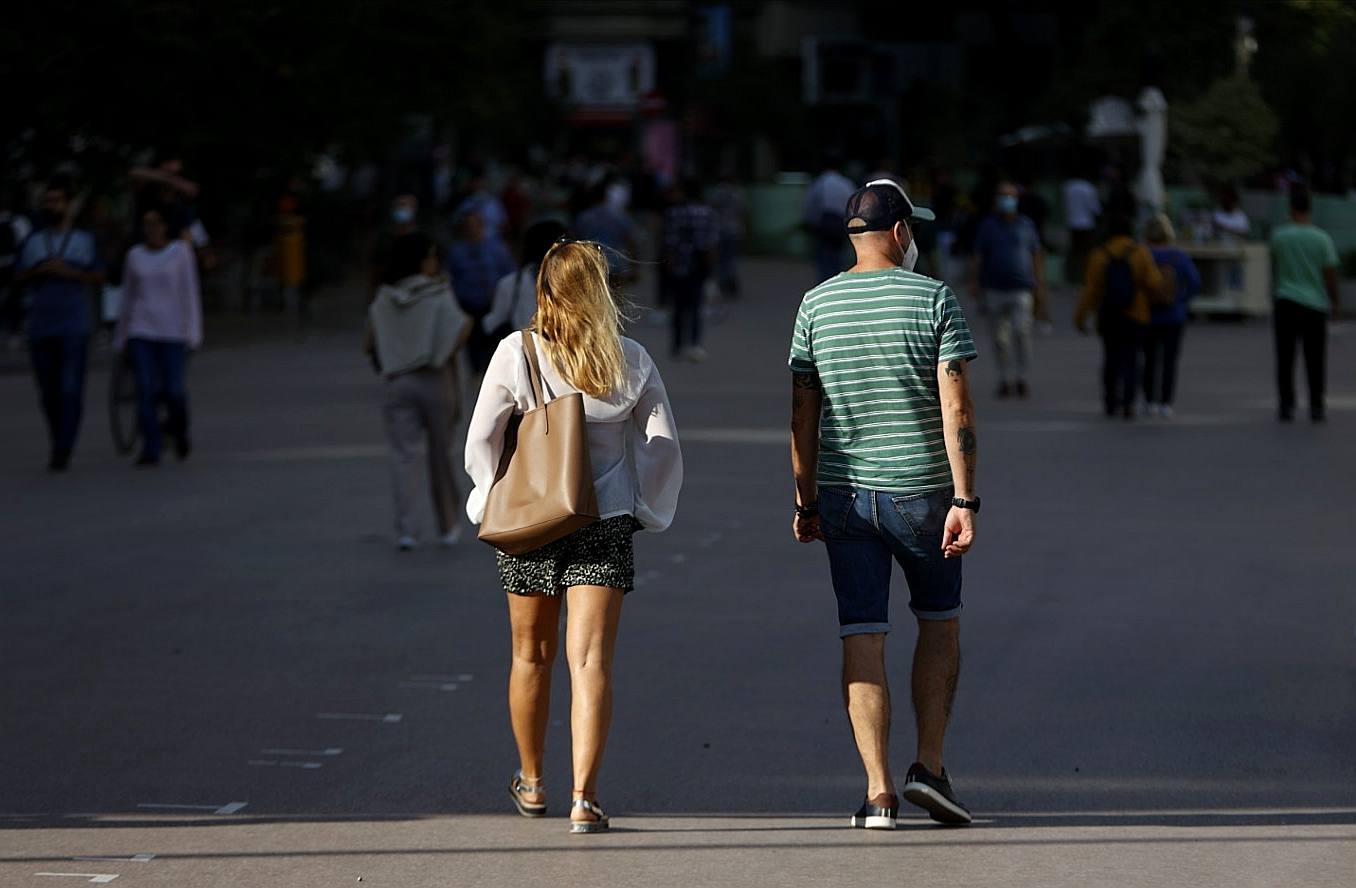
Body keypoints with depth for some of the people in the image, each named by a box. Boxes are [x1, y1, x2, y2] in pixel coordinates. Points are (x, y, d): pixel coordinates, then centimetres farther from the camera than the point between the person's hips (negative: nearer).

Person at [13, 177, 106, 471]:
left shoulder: (84, 240, 6)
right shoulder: (33, 242, 11)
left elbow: (99, 278, 4)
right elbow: (18, 279, 8)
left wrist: (69, 272, -11)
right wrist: (39, 271, -11)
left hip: (74, 327, -2)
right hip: (40, 326, 2)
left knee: (70, 389, -12)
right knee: (49, 392, 5)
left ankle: (63, 451, -14)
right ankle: (59, 444, 20)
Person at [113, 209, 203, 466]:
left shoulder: (181, 251, 0)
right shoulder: (135, 256, 8)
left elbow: (190, 292, -3)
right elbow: (128, 298, 14)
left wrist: (192, 333, -9)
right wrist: (120, 338, 15)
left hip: (172, 330, -2)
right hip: (141, 332, 2)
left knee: (174, 391, -6)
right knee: (145, 389, -9)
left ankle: (179, 430, 24)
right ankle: (150, 449, -8)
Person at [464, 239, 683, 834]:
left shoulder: (516, 354, -7)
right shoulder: (632, 361, -3)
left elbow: (480, 441, -4)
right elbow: (665, 445, 2)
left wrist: (491, 504, 11)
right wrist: (643, 508, 16)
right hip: (605, 525, 0)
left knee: (531, 656, 17)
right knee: (590, 659, -4)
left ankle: (531, 782, 34)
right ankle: (584, 797, -15)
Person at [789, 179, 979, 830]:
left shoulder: (816, 305, 2)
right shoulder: (934, 300, -6)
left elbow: (802, 415, 4)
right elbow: (956, 408, -12)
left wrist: (806, 501, 11)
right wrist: (965, 500, -11)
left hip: (844, 494, 2)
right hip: (921, 489, -2)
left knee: (862, 640, 2)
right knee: (939, 623, 18)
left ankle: (879, 792, -3)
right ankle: (929, 768, 10)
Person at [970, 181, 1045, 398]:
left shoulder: (1026, 225, 8)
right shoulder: (987, 226, 6)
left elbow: (1037, 255, 12)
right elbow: (977, 257, 7)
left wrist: (1039, 283, 8)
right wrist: (974, 283, 0)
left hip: (1021, 289, -1)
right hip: (995, 290, 1)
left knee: (1021, 332, -14)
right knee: (1001, 337, 4)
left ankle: (1021, 378, -6)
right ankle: (1005, 378, 12)